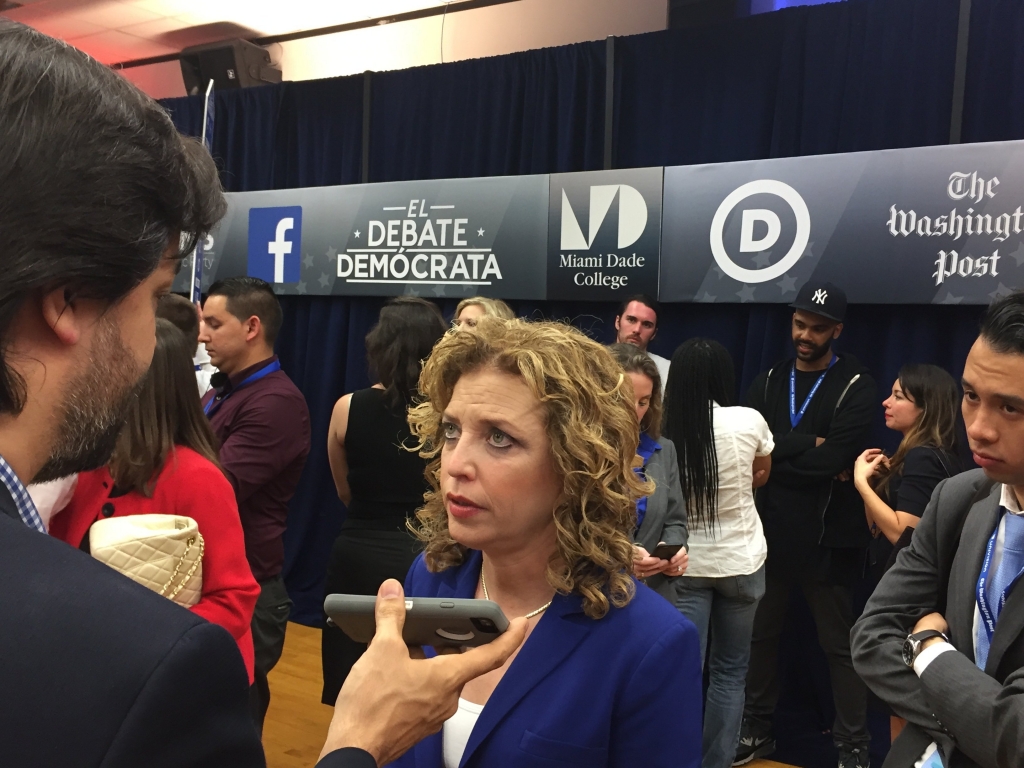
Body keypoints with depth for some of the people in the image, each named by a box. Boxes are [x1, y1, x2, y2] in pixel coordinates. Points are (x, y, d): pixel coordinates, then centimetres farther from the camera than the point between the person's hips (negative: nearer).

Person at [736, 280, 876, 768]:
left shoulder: (855, 386, -7)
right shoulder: (769, 382, 6)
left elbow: (835, 459, -20)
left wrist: (776, 452, -11)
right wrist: (808, 446, -17)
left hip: (826, 539, -4)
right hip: (770, 534, 5)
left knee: (839, 645, 8)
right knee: (760, 635, 16)